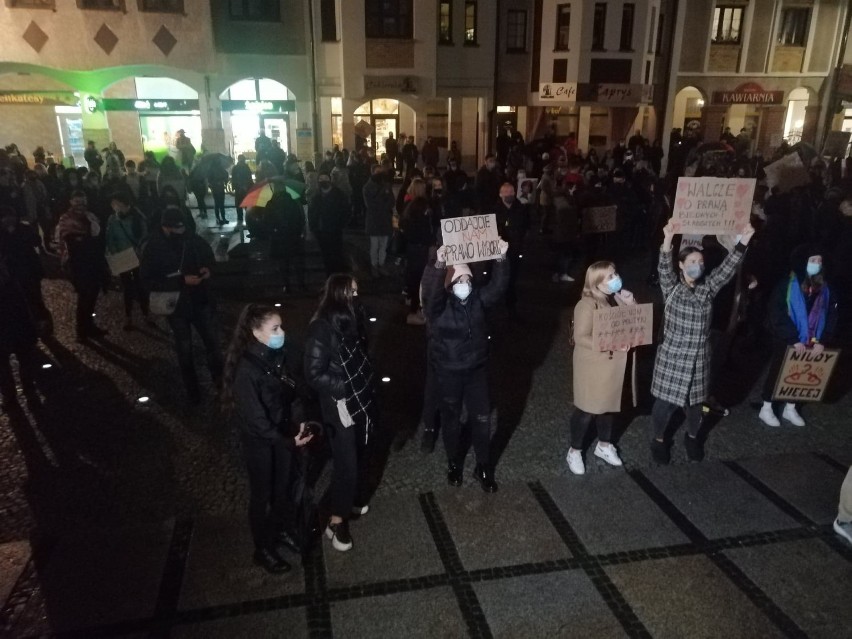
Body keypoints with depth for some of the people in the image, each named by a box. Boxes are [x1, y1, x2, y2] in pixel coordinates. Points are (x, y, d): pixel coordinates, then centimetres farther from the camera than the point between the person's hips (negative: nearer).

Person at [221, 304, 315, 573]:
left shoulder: (278, 355, -8)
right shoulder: (247, 369, -29)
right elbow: (254, 418, -25)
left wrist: (300, 421, -8)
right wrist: (289, 442, -22)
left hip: (282, 432, 6)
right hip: (259, 440, -6)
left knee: (283, 486, 23)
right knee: (262, 493, 13)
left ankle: (281, 530, 47)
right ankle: (263, 549, 34)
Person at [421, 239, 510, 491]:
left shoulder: (478, 300, -4)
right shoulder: (439, 305, -16)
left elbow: (497, 287, -17)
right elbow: (431, 293, -37)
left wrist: (501, 258, -31)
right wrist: (439, 265, -53)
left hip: (477, 370, 3)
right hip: (448, 373, -3)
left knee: (482, 419, 9)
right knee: (451, 419, 16)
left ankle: (483, 467, 27)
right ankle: (454, 464, 37)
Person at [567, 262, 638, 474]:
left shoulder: (618, 298, 3)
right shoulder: (587, 305, -20)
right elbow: (581, 338, -23)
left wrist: (631, 305, -10)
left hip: (614, 365, 7)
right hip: (594, 367, -7)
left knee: (609, 405, 21)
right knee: (587, 410, 5)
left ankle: (604, 446, 41)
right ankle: (574, 451, 24)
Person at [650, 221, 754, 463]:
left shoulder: (708, 287, 2)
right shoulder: (671, 287, -8)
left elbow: (727, 268, -7)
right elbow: (664, 268, -25)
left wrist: (743, 240, -19)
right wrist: (668, 239, -42)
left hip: (699, 359, 4)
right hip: (673, 357, -3)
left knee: (695, 402, 17)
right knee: (666, 402, 6)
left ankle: (692, 436, 43)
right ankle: (659, 439, 29)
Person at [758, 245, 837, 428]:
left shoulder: (825, 289, 4)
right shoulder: (785, 286, -14)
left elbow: (831, 316, 5)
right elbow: (777, 316, -18)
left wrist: (823, 341, -7)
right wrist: (793, 339, -21)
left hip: (810, 343, 5)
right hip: (786, 342, -5)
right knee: (777, 373, 6)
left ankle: (790, 409, 31)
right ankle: (766, 409, 19)